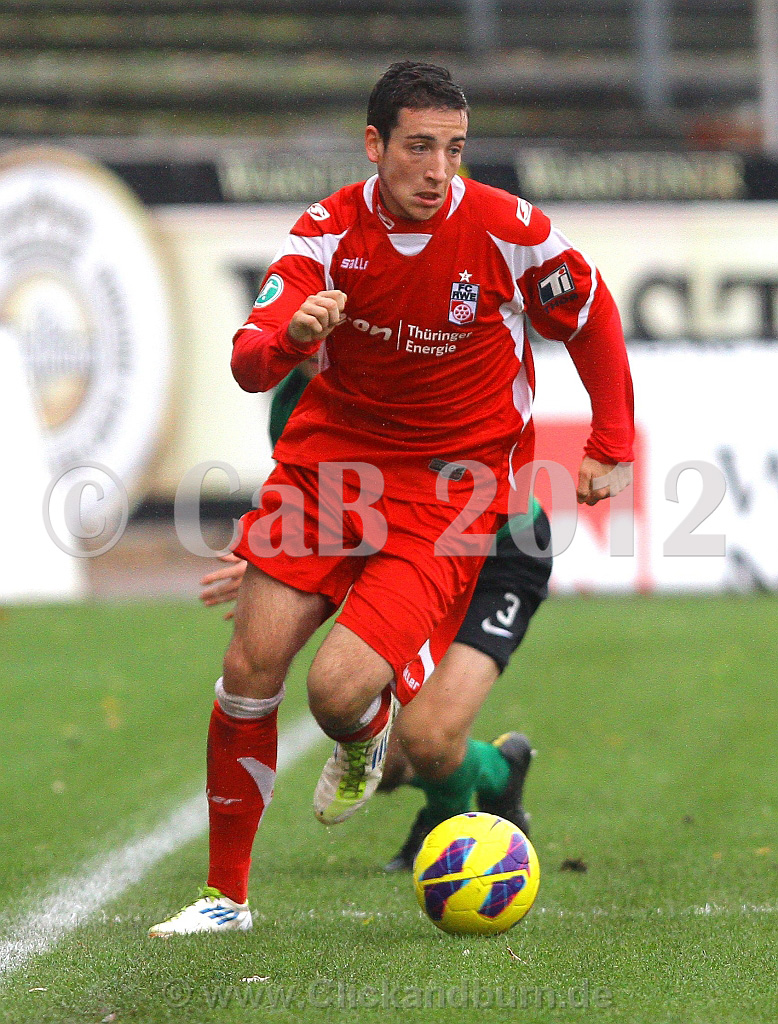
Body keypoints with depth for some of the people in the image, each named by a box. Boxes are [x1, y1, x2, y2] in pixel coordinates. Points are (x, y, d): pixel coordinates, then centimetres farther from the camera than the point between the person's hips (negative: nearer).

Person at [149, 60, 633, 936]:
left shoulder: (508, 232, -13)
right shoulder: (330, 233, -9)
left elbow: (592, 317, 6)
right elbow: (247, 365, -18)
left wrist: (612, 449, 9)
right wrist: (292, 333, -41)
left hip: (451, 486, -3)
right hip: (331, 458, 3)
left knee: (340, 690, -19)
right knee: (251, 668, -8)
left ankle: (365, 744, 22)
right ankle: (225, 895, 8)